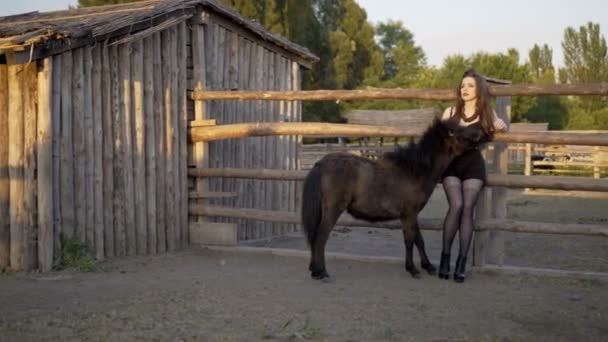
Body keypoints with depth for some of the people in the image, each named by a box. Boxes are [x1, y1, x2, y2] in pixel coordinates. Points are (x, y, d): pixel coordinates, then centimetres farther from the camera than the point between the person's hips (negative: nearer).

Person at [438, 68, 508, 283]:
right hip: (451, 163, 0)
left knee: (467, 208, -12)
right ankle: (445, 256, -6)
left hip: (473, 164, 0)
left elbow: (500, 127, 24)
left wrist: (501, 126, 1)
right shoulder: (450, 112, 8)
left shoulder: (487, 114, 8)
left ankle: (462, 262, -10)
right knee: (456, 205, -19)